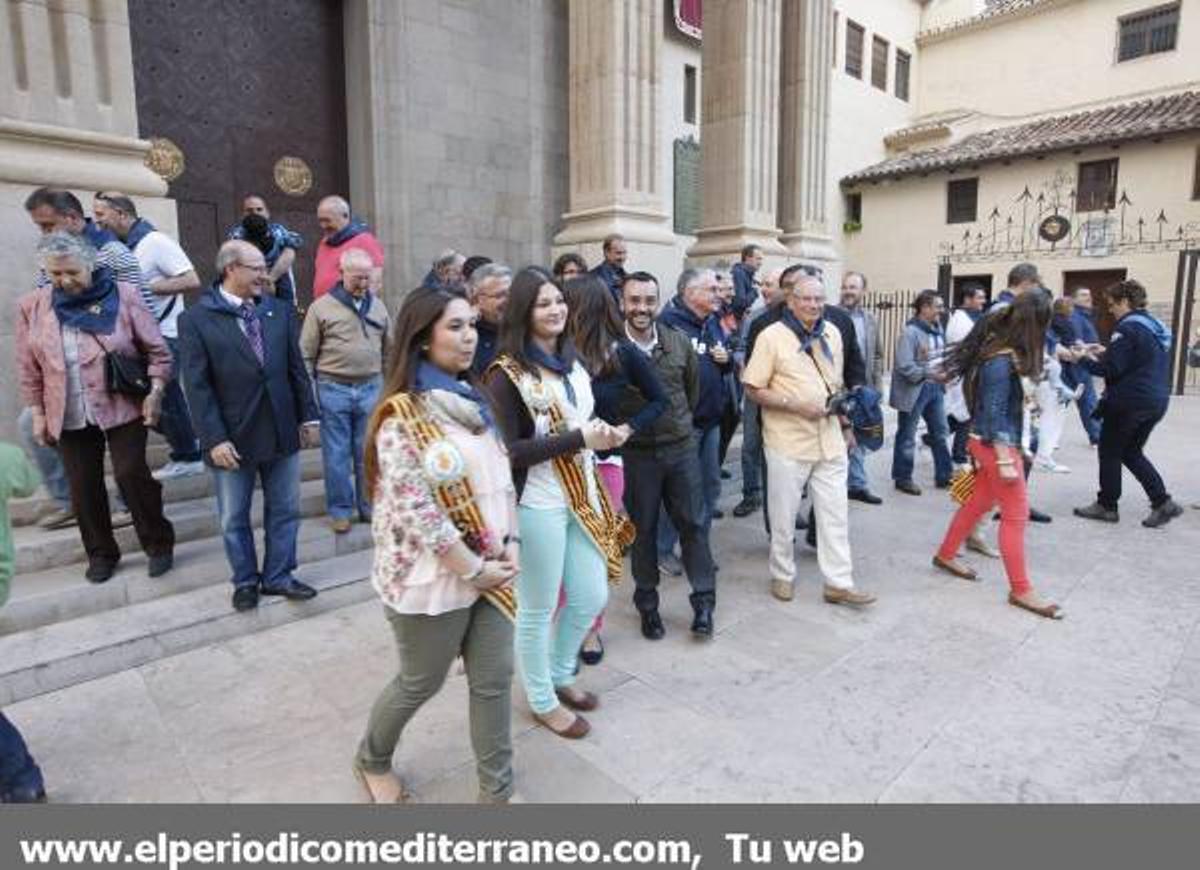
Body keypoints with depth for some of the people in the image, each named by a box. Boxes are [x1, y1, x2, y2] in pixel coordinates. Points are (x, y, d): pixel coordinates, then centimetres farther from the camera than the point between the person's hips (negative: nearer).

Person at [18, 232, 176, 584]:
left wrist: (154, 393, -11)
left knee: (131, 473, -6)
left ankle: (159, 544, 12)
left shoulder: (122, 295, -6)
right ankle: (101, 554, 26)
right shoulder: (35, 307, 3)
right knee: (83, 488, 9)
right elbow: (30, 369, 9)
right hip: (69, 416, 4)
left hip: (122, 407, -3)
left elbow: (157, 351, -4)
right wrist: (38, 414, 7)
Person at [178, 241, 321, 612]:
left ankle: (278, 576, 28)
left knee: (284, 510, 12)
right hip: (233, 437, -3)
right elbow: (197, 385, -10)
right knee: (234, 518, 12)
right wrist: (214, 439, -14)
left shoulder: (280, 311, 2)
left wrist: (309, 416, 4)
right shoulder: (196, 319, -7)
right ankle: (245, 581, 31)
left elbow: (297, 368, 5)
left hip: (283, 431, 3)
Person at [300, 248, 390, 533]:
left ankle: (370, 506, 23)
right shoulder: (322, 307, -3)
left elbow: (387, 350, 14)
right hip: (333, 390, -3)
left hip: (370, 389, 3)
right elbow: (306, 355, -2)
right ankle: (340, 510, 18)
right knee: (337, 454, 5)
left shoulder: (378, 306, 9)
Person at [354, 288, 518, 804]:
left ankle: (497, 791, 31)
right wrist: (473, 569, -16)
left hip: (492, 569, 7)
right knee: (420, 684, 15)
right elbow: (414, 511, -21)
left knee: (495, 680, 12)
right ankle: (372, 760, 45)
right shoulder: (402, 415, -18)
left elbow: (502, 477, 10)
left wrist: (511, 543, -3)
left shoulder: (474, 401, 7)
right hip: (435, 577, -6)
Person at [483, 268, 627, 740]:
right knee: (537, 610, 8)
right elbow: (509, 451, -19)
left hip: (582, 496, 8)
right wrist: (579, 439, -23)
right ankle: (542, 700, 31)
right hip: (537, 505, -7)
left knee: (593, 597, 16)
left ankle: (560, 674, 41)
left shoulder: (572, 363, 9)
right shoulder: (507, 374, -14)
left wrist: (606, 435, -2)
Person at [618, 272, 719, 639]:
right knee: (643, 529, 9)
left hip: (681, 446, 3)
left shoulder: (679, 341, 0)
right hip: (635, 453, -2)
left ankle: (704, 601, 21)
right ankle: (647, 605, 26)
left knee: (693, 523, 6)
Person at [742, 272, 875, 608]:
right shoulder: (772, 336, -9)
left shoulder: (832, 333, 9)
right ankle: (782, 575, 27)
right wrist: (796, 405, -18)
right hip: (788, 442, -5)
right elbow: (754, 390, -10)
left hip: (830, 439, 5)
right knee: (784, 516, 8)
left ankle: (839, 583, 18)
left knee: (836, 514, 7)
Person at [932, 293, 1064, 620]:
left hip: (991, 441, 10)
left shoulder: (1004, 351, 5)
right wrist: (1005, 461, -23)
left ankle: (946, 555, 34)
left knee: (980, 501, 20)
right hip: (996, 443, -10)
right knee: (1016, 514, -2)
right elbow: (994, 414, -23)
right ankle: (1021, 590, 8)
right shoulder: (1002, 362, -23)